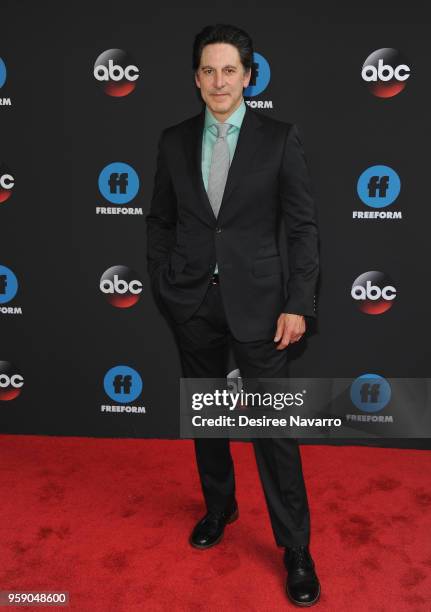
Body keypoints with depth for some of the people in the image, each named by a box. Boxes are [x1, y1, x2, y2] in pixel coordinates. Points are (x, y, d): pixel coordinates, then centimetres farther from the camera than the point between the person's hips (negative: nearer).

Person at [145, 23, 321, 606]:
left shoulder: (280, 138, -3)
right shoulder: (174, 140, 6)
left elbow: (303, 226, -4)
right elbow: (160, 221, 11)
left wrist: (298, 303, -10)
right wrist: (164, 286, 4)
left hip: (257, 300, -3)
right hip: (192, 303, 3)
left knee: (273, 424, 0)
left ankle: (296, 548, 17)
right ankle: (219, 506, 40)